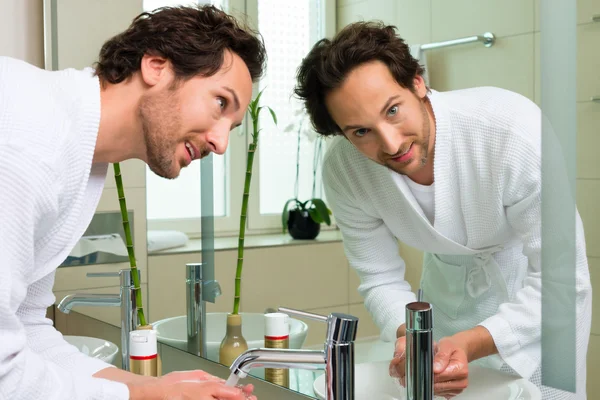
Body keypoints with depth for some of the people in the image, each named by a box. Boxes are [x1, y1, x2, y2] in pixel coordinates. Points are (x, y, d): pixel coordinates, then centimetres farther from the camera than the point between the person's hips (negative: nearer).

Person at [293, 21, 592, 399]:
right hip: (449, 286, 3)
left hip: (534, 293, -2)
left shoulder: (516, 131, -37)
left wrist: (470, 344, -44)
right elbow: (382, 279, -14)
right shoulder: (342, 169, -24)